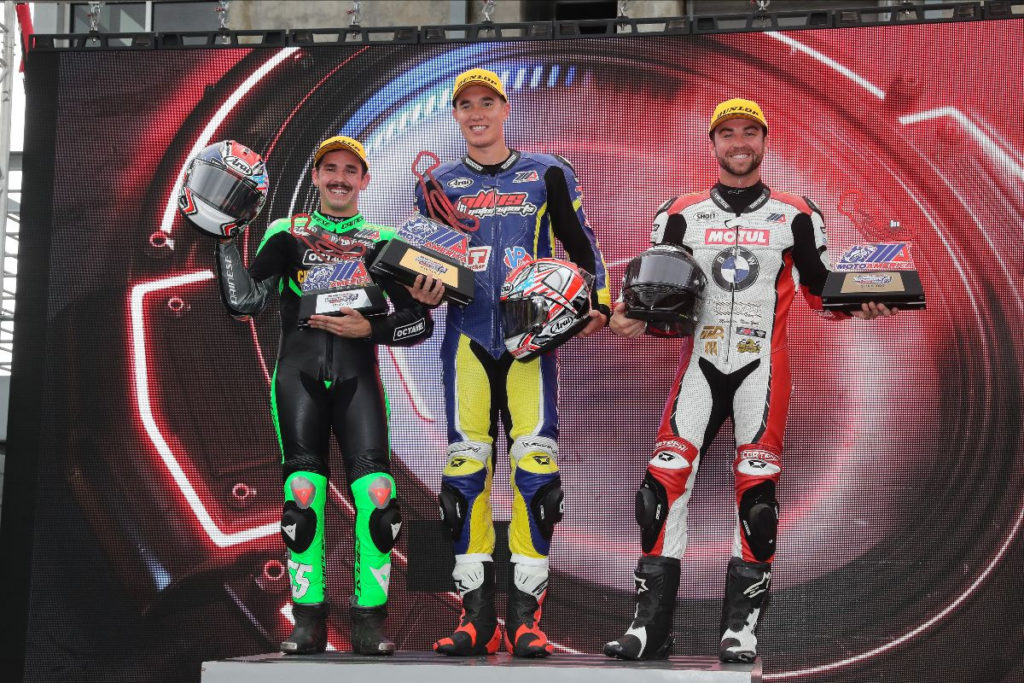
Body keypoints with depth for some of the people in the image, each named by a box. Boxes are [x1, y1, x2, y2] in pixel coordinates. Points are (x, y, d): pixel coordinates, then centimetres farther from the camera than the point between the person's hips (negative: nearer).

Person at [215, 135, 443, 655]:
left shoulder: (384, 243, 14)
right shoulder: (286, 234, 13)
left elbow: (420, 322, 10)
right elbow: (244, 301, 1)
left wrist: (369, 329, -6)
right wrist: (225, 237, -5)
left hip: (356, 377, 0)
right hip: (298, 373, 0)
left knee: (376, 494, -13)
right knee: (302, 493, -10)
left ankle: (369, 618, -7)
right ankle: (309, 619, -2)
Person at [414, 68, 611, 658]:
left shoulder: (547, 174, 11)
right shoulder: (440, 185, 15)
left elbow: (582, 244, 12)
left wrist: (599, 304, -2)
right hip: (467, 336, 2)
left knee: (535, 465, -11)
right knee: (465, 469, -4)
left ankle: (526, 618, -8)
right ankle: (478, 618, 0)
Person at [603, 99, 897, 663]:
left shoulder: (795, 216, 9)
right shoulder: (682, 214, 11)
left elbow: (821, 292, 11)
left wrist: (860, 304, -9)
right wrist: (630, 318, -8)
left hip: (763, 364, -1)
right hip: (700, 361, 1)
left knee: (756, 488, -10)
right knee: (665, 477, -12)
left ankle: (741, 625, -3)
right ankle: (651, 621, -9)